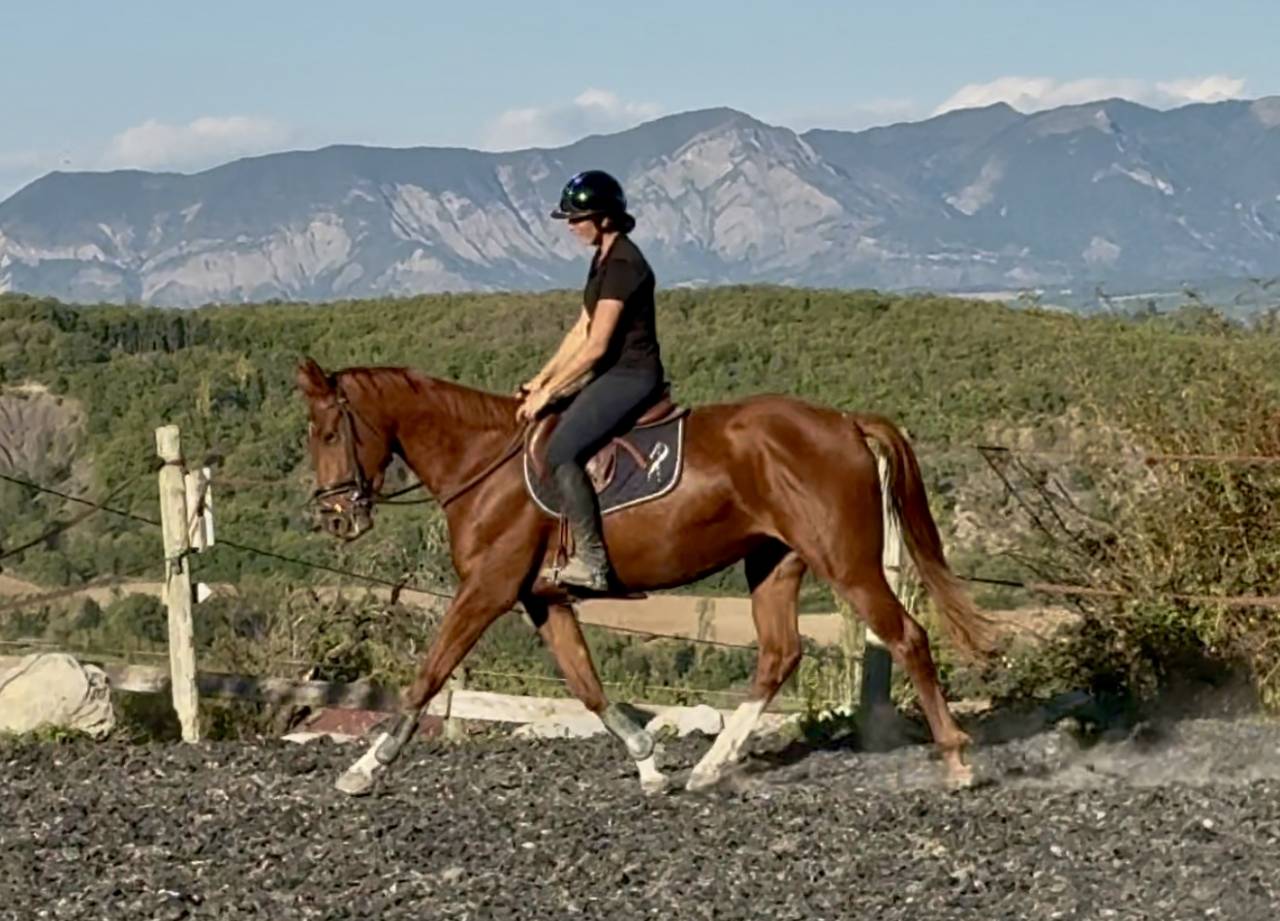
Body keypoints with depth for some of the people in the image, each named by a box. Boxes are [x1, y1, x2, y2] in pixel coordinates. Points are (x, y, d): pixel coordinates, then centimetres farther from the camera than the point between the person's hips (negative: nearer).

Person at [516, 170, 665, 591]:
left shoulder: (622, 264, -18)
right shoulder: (604, 259, 14)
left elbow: (595, 346, -20)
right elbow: (580, 331, 18)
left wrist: (548, 392, -15)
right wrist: (541, 379, 12)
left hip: (631, 376, -11)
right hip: (613, 373, 11)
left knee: (560, 450, -23)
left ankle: (592, 562, -21)